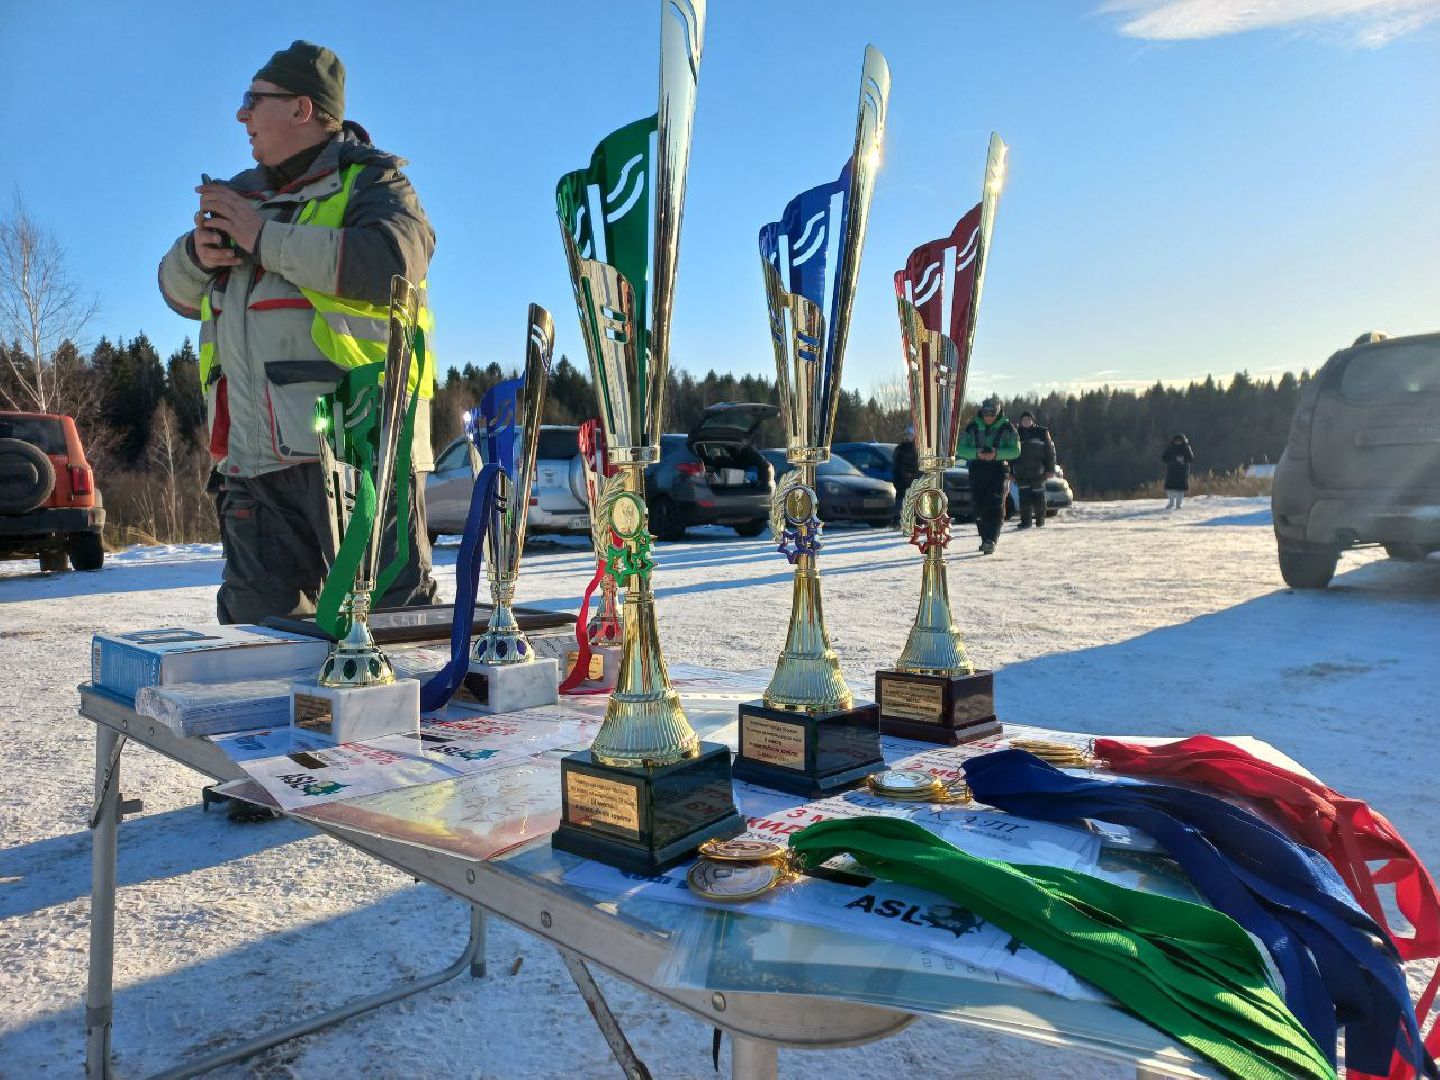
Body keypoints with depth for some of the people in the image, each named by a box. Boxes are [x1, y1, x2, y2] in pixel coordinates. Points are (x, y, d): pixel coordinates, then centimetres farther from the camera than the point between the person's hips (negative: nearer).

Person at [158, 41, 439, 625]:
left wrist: (264, 239, -12)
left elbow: (393, 263, -20)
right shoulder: (244, 193, 24)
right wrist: (196, 253, 4)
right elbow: (180, 291, 29)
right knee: (259, 620, 11)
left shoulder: (370, 182, 2)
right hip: (256, 457, 7)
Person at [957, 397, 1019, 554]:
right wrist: (976, 453, -17)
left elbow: (1016, 450, -4)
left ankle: (991, 540, -22)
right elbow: (961, 448, 2)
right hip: (977, 471, 2)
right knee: (980, 508, 5)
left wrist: (996, 454, -20)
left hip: (998, 471, -2)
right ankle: (985, 540, 17)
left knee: (996, 507, -14)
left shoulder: (1007, 427, 2)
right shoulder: (972, 427, 6)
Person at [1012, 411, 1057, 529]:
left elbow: (1050, 451, 4)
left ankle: (1040, 520, 18)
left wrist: (1050, 469, -1)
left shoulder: (1042, 432, 3)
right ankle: (1025, 521, -1)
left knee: (1038, 495, 4)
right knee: (1024, 496, -5)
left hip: (1037, 471, -1)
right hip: (1021, 472, 1)